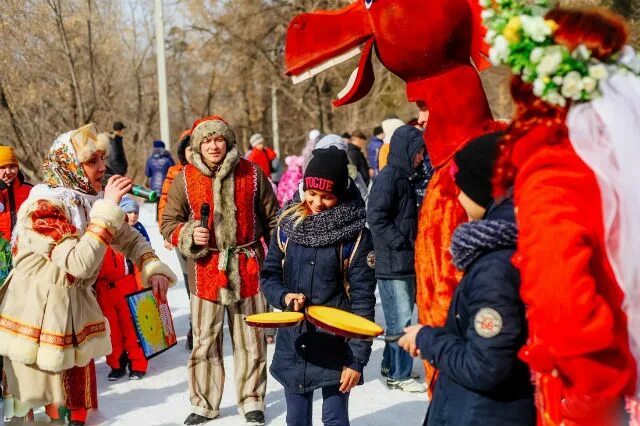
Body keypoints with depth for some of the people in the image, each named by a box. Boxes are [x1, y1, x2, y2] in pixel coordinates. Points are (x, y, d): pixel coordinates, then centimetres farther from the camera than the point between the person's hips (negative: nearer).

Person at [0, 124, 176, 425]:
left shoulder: (92, 199, 3)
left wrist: (153, 269, -8)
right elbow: (79, 263, -30)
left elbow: (130, 239, 11)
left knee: (80, 394, 14)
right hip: (37, 318, -7)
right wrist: (108, 210, -29)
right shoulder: (42, 207, -20)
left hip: (76, 313, 7)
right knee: (38, 400, 0)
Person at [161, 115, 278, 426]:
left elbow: (272, 220, 8)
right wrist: (189, 234, -14)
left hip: (248, 268, 0)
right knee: (204, 340, 7)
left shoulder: (251, 174, 0)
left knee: (250, 340, 9)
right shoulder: (185, 180, 0)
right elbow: (168, 223, 6)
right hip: (206, 271, 0)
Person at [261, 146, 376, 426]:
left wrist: (357, 358, -12)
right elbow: (268, 275, 9)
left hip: (336, 348, -4)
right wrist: (284, 296, -14)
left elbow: (363, 299, -10)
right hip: (293, 345, 4)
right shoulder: (288, 224, 1)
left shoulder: (356, 235, -10)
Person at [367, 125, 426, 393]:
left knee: (402, 316, 16)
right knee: (400, 320, -5)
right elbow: (376, 218, -21)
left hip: (406, 261, 9)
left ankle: (392, 365, 28)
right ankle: (398, 376, 4)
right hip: (392, 263, -9)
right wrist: (400, 242, -17)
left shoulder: (406, 178, 16)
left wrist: (413, 242, 10)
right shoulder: (388, 178, -14)